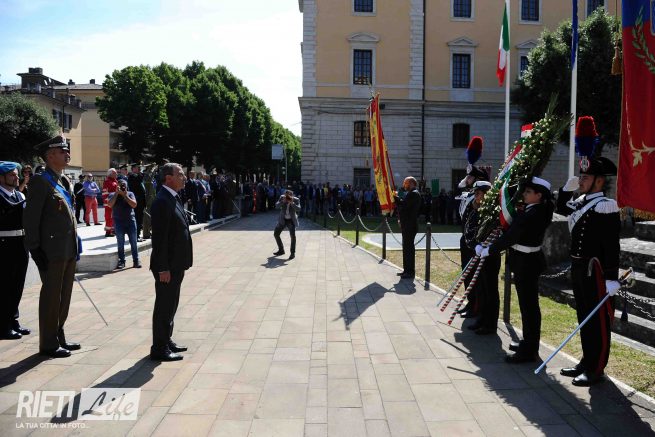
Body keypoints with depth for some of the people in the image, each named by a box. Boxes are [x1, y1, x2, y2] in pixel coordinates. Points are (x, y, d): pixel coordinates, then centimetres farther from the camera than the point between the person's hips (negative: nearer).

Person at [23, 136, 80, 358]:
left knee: (64, 296, 16)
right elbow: (30, 218, -14)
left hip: (69, 250, 8)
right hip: (52, 252, -8)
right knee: (51, 297, 2)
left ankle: (59, 337, 29)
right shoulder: (40, 181, -11)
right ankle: (48, 344, 15)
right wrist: (35, 249, -16)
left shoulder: (65, 181, 14)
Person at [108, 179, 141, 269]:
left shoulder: (130, 194, 5)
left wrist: (125, 195, -12)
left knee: (133, 242, 3)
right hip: (118, 222, 0)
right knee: (120, 243, 3)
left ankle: (136, 260, 9)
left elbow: (134, 205, -10)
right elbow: (110, 204, -15)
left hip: (131, 221, 1)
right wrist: (117, 193, -13)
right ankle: (121, 261, 11)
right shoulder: (113, 195, 4)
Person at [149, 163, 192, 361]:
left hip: (176, 264, 10)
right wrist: (163, 268, -22)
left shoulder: (174, 198, 13)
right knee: (164, 306, 1)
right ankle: (159, 348, 12)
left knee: (171, 305, 18)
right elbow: (159, 238, -21)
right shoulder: (162, 202, -18)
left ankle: (166, 340, 31)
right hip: (167, 266, -10)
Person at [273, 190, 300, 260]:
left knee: (293, 235, -19)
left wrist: (292, 203, -36)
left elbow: (298, 209, -24)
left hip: (291, 220, -4)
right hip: (283, 220, 4)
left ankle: (293, 253, -8)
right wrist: (283, 201, -30)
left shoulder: (296, 200, -13)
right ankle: (281, 250, 24)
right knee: (276, 234, 6)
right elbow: (277, 206, -15)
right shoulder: (282, 197, -8)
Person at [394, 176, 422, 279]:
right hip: (407, 225, 11)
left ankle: (410, 272, -3)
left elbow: (403, 204, -25)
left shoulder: (414, 194, -14)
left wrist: (396, 197, -11)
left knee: (408, 248, -8)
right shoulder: (410, 193, 19)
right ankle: (407, 270, 22)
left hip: (410, 226, -11)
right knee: (406, 248, 14)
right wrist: (401, 219, 10)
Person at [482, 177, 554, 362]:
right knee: (528, 304, 19)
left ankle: (529, 351, 6)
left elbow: (511, 236, -23)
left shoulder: (532, 214, -22)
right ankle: (529, 343, 32)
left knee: (528, 306, -3)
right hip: (526, 261, 10)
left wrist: (489, 250, -14)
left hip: (526, 263, -10)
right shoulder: (537, 210, 9)